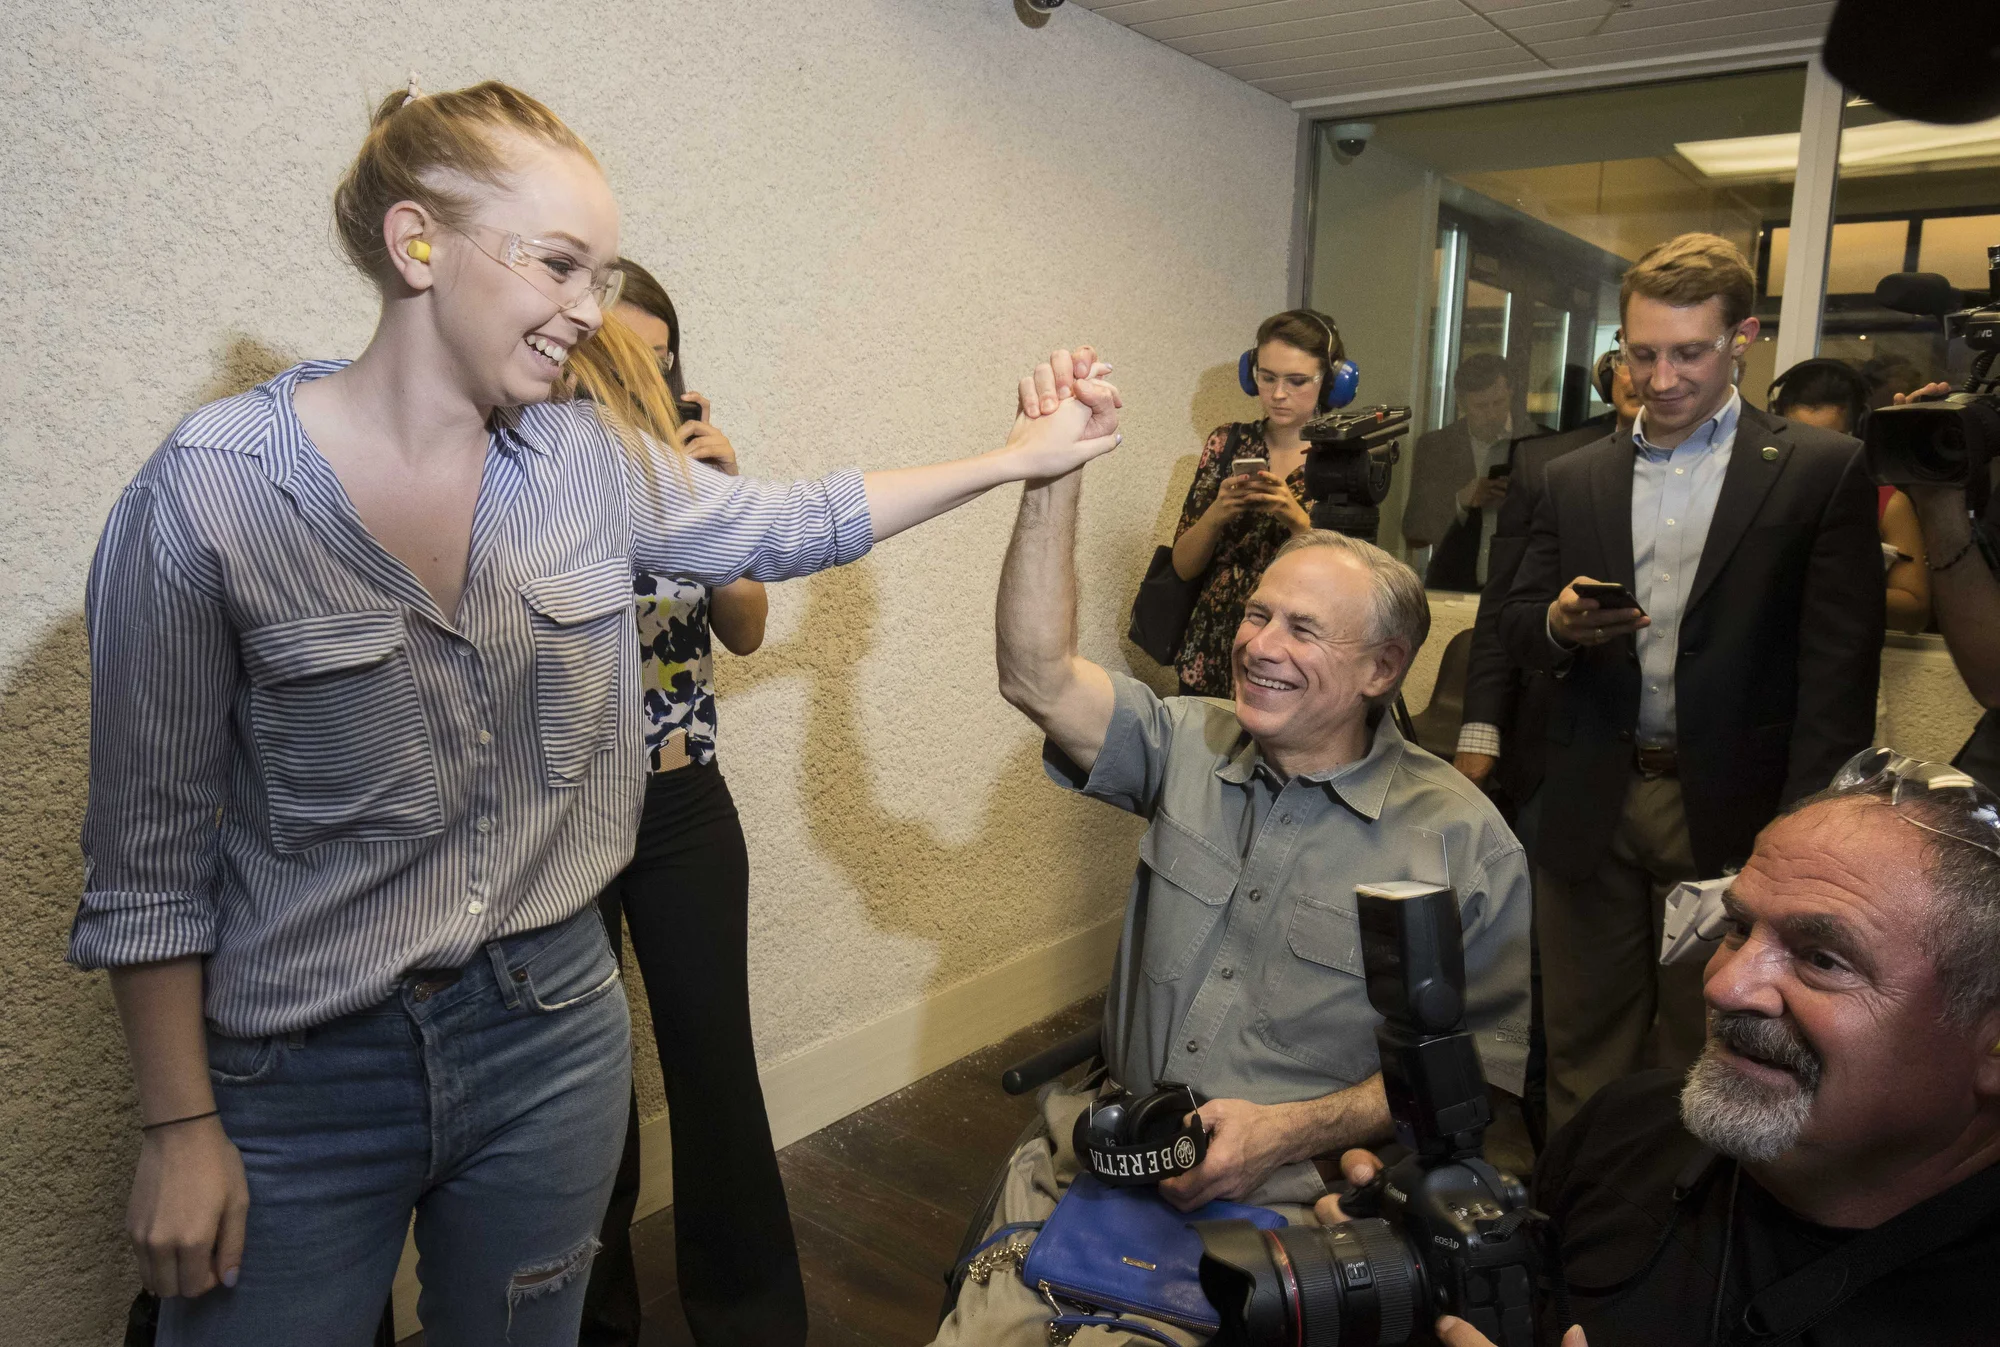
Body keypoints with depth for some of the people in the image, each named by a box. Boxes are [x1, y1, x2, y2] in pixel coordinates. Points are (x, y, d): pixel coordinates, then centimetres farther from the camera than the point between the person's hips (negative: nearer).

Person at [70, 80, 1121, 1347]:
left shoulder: (592, 458, -3)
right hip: (302, 1077, -3)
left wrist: (1021, 458, 10)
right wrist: (180, 1127, -7)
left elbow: (787, 525, 11)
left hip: (553, 1032, 4)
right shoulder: (210, 490, -15)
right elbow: (150, 849, -10)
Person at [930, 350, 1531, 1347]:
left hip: (1290, 1201, -3)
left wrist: (1291, 1132, -14)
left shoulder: (1459, 840, -4)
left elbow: (1487, 1059, -3)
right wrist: (1054, 476, -16)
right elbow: (1036, 677, -8)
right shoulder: (1189, 748, 5)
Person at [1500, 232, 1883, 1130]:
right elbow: (1517, 626, 10)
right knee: (1584, 1053, 10)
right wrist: (1560, 625, -14)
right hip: (1592, 811, 3)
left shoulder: (1820, 471, 0)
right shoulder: (1573, 480, 11)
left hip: (1730, 815, -3)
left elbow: (1838, 671, -5)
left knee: (1704, 1061, 8)